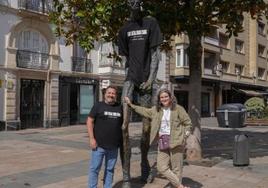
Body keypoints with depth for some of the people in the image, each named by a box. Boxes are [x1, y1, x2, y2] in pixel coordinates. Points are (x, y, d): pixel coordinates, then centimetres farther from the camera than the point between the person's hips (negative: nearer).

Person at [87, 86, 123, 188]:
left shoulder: (120, 108, 9)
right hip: (99, 144, -3)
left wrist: (123, 141, 14)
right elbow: (89, 121, -4)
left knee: (110, 169, 13)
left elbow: (123, 124, 19)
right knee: (94, 168, 1)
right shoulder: (98, 106, -1)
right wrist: (91, 138, -12)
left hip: (114, 145, 4)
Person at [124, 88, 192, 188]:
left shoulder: (178, 109, -3)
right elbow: (144, 110, 24)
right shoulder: (156, 110, 11)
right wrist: (131, 104, 25)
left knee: (176, 168, 2)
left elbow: (188, 123, 2)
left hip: (175, 142, -5)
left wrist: (184, 136, -6)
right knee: (162, 167, 1)